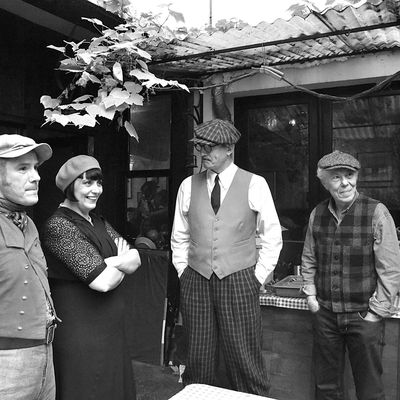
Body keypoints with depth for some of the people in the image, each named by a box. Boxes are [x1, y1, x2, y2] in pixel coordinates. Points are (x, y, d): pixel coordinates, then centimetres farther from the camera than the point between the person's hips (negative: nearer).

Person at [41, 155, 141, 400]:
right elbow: (102, 281, -22)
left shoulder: (99, 223, 10)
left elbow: (136, 260, 0)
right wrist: (122, 264, -3)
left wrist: (107, 264, -18)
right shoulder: (58, 226, -17)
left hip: (111, 331, 8)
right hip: (80, 331, -8)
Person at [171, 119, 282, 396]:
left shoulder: (255, 184, -2)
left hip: (239, 282, -2)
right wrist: (184, 273, 8)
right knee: (198, 359, 9)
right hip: (195, 282, 3)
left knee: (245, 360, 3)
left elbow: (273, 237, 2)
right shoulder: (189, 186, 7)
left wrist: (257, 278, -1)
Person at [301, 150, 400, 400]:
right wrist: (310, 293, 4)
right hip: (325, 314, 4)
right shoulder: (317, 215, 2)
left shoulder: (376, 213, -11)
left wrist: (377, 312, -11)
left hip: (364, 316, -3)